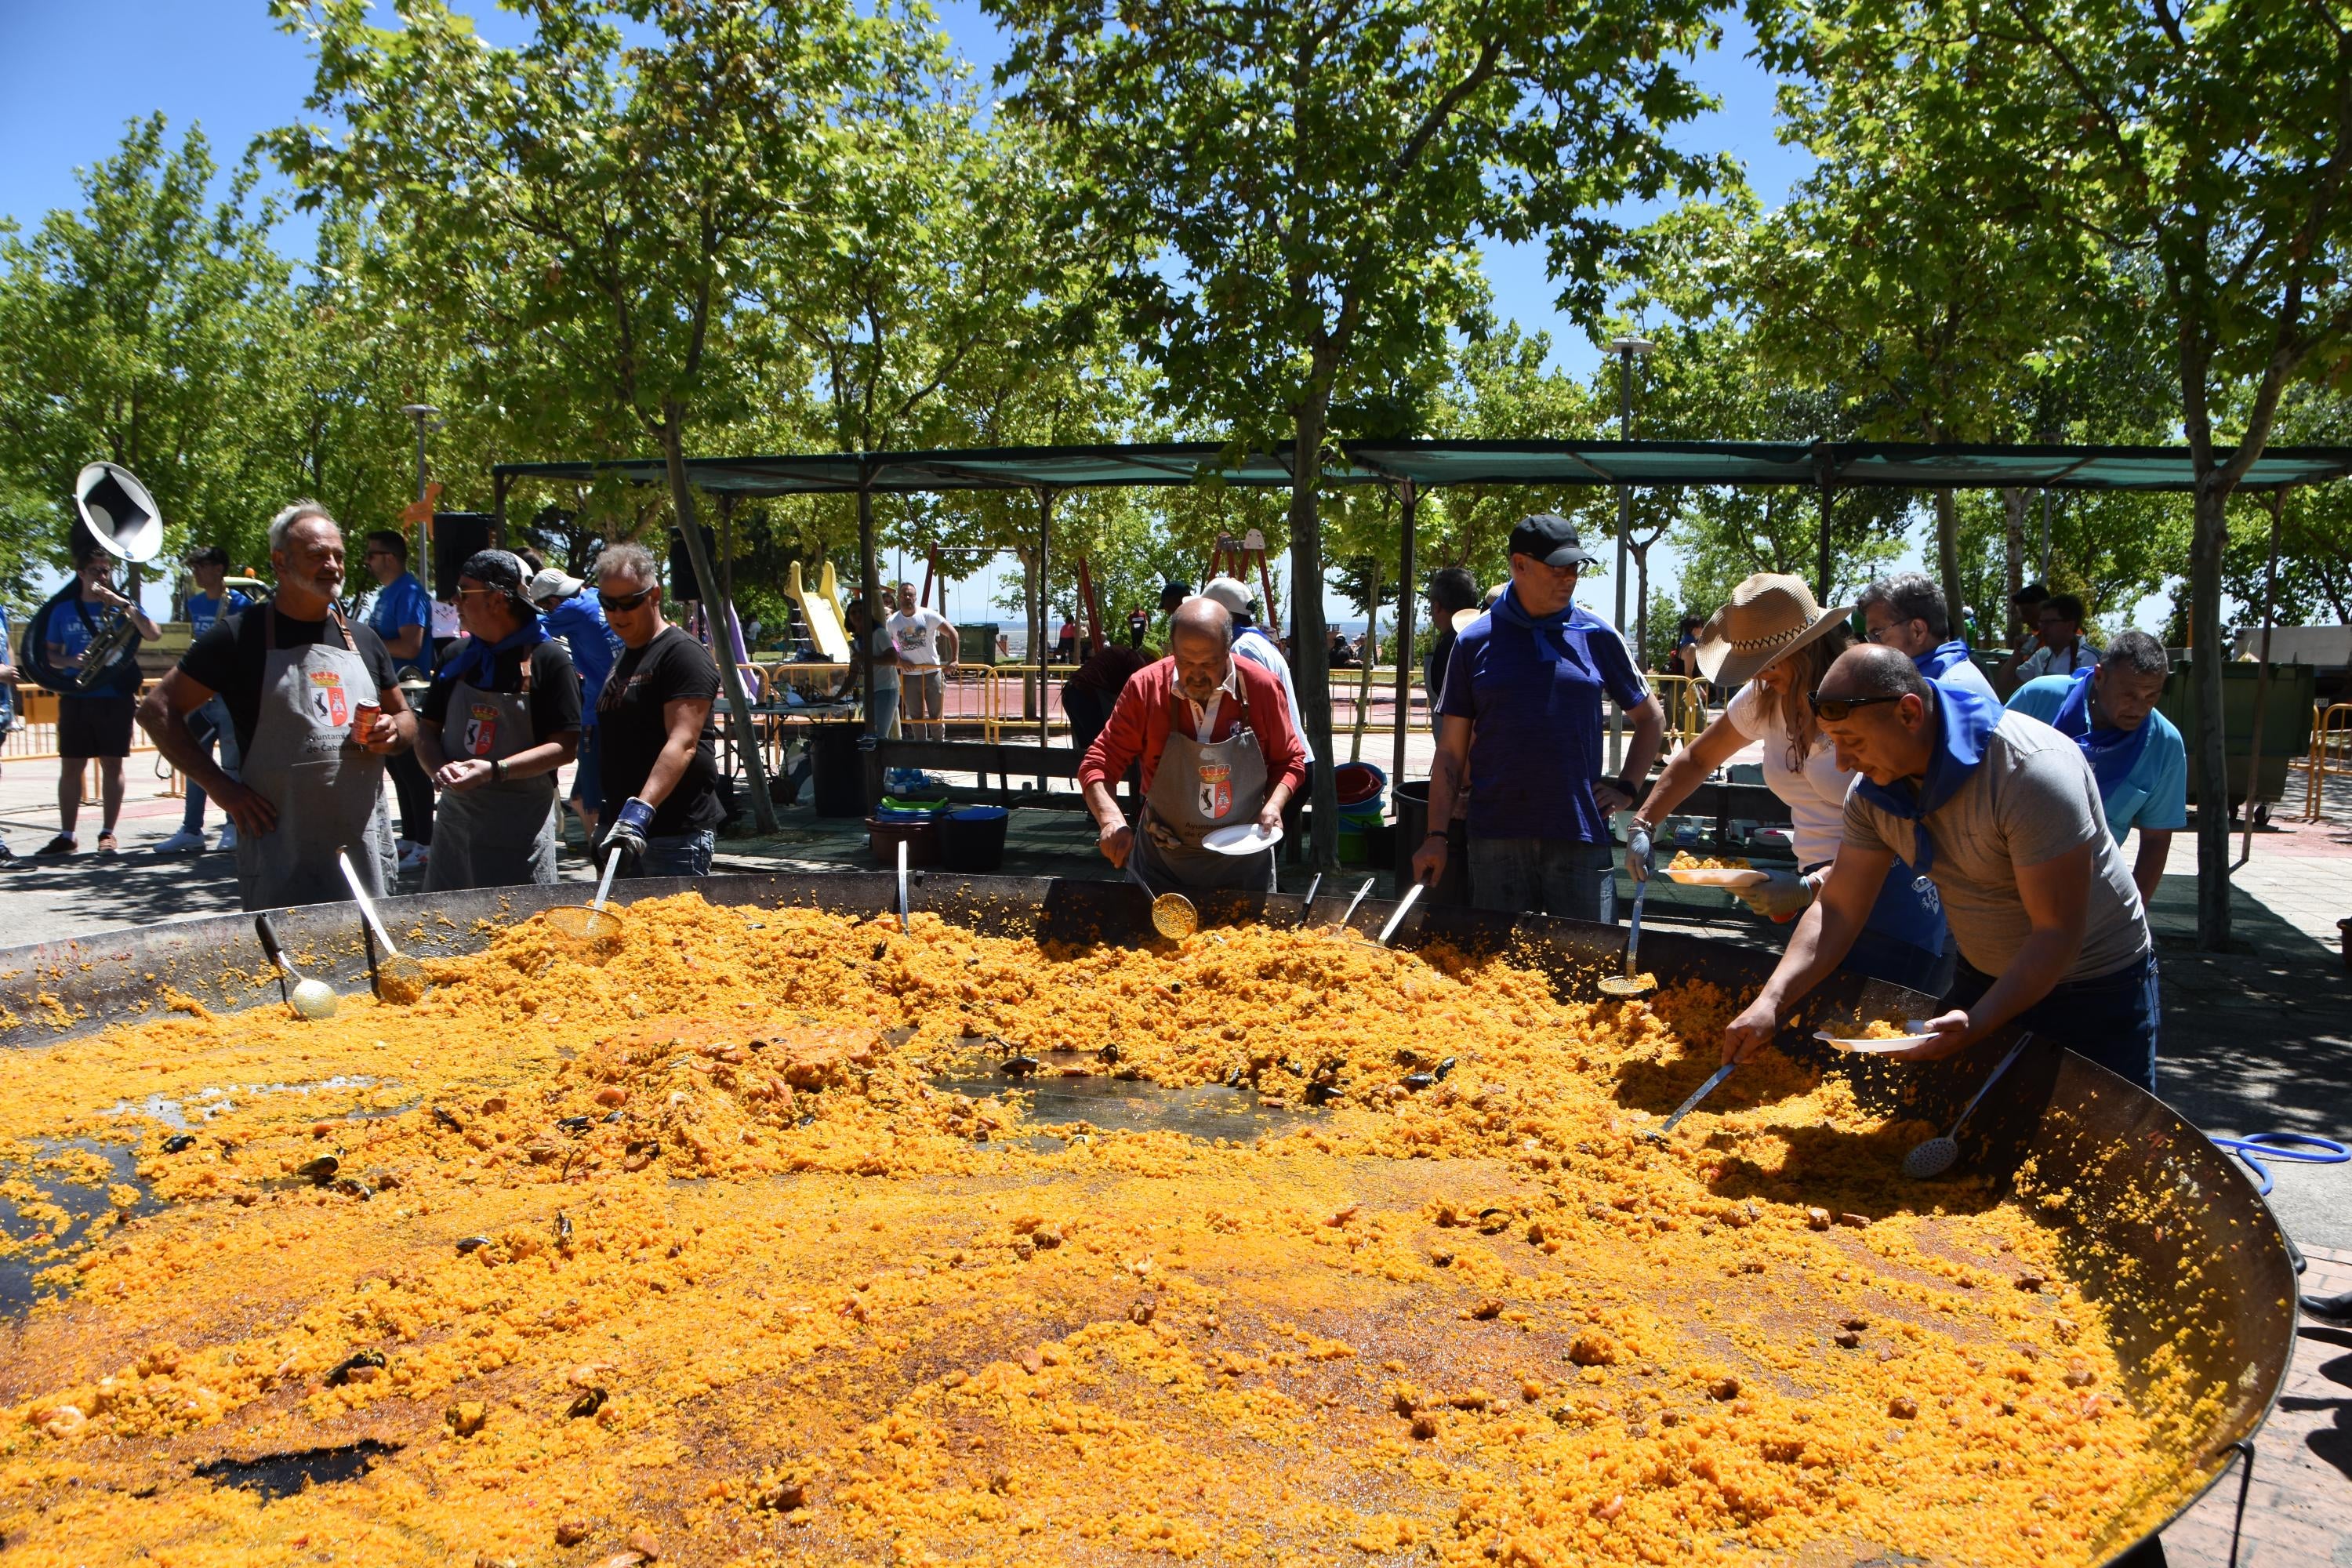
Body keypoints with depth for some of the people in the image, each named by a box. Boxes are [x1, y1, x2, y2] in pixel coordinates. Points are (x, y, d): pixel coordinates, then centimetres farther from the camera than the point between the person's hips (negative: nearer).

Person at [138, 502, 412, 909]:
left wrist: (392, 732, -1)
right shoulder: (242, 635, 0)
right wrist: (220, 786, -9)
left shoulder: (363, 640, 14)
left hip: (367, 845, 4)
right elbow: (158, 710, 0)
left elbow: (406, 719, 23)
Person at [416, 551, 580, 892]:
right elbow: (427, 730, 14)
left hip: (522, 823, -5)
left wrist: (495, 771, -22)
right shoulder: (459, 656, 10)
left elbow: (564, 746, -12)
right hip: (455, 815, 5)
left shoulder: (549, 659, -7)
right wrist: (439, 769, -8)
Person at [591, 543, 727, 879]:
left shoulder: (683, 653, -10)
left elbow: (683, 744, -22)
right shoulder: (623, 657, 19)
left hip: (678, 832, -9)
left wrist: (642, 809, -33)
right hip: (625, 827, 9)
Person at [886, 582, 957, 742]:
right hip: (909, 676, 2)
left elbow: (951, 633, -6)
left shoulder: (928, 615, -7)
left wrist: (953, 660, -13)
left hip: (933, 673, -2)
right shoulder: (892, 622, -1)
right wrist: (899, 660, -8)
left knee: (936, 716, 3)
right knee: (916, 716, 9)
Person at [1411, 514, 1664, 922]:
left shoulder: (1597, 636, 5)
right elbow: (1451, 751, 4)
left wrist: (1627, 788, 6)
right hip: (1497, 838, 0)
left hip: (1580, 834, 0)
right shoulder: (1475, 641, 3)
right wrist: (1436, 836, -1)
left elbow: (1651, 718, 17)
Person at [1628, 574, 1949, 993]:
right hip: (1821, 892, 6)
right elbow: (1697, 759, 19)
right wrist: (1643, 825, 7)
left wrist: (1807, 889, -30)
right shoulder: (1764, 699, 2)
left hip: (1892, 892, -6)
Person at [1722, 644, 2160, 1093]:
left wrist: (1977, 1023, -44)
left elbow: (2058, 933, -32)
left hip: (2098, 990, -6)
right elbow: (1838, 910, -9)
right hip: (1983, 979, 6)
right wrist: (1770, 1002, -22)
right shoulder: (1874, 790, -11)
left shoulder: (2031, 769, -32)